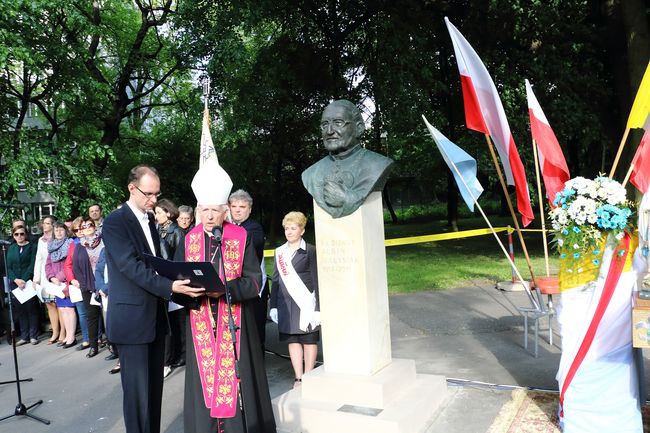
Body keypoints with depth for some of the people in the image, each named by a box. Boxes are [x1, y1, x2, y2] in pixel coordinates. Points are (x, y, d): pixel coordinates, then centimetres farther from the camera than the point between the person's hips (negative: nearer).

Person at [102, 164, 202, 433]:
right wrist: (169, 287, -31)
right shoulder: (115, 222, -11)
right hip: (132, 319, -8)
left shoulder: (149, 221, 15)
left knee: (154, 387, 14)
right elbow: (132, 266, -21)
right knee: (138, 390, -1)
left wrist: (174, 284, 6)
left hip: (155, 316, 8)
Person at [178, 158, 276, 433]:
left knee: (234, 377, 3)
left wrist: (224, 288, -23)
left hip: (234, 323, -2)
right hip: (200, 323, 2)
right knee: (204, 378, 7)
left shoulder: (241, 237, -4)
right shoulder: (189, 239, 5)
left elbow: (253, 281, -7)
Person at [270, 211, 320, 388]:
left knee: (309, 340, 5)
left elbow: (316, 279, -3)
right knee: (292, 340, 8)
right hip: (286, 303, 4)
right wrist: (273, 305, 9)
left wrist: (317, 307, -8)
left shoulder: (310, 251, -2)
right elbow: (276, 280, 12)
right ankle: (298, 378, 16)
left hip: (306, 303, -4)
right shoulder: (280, 251, 11)